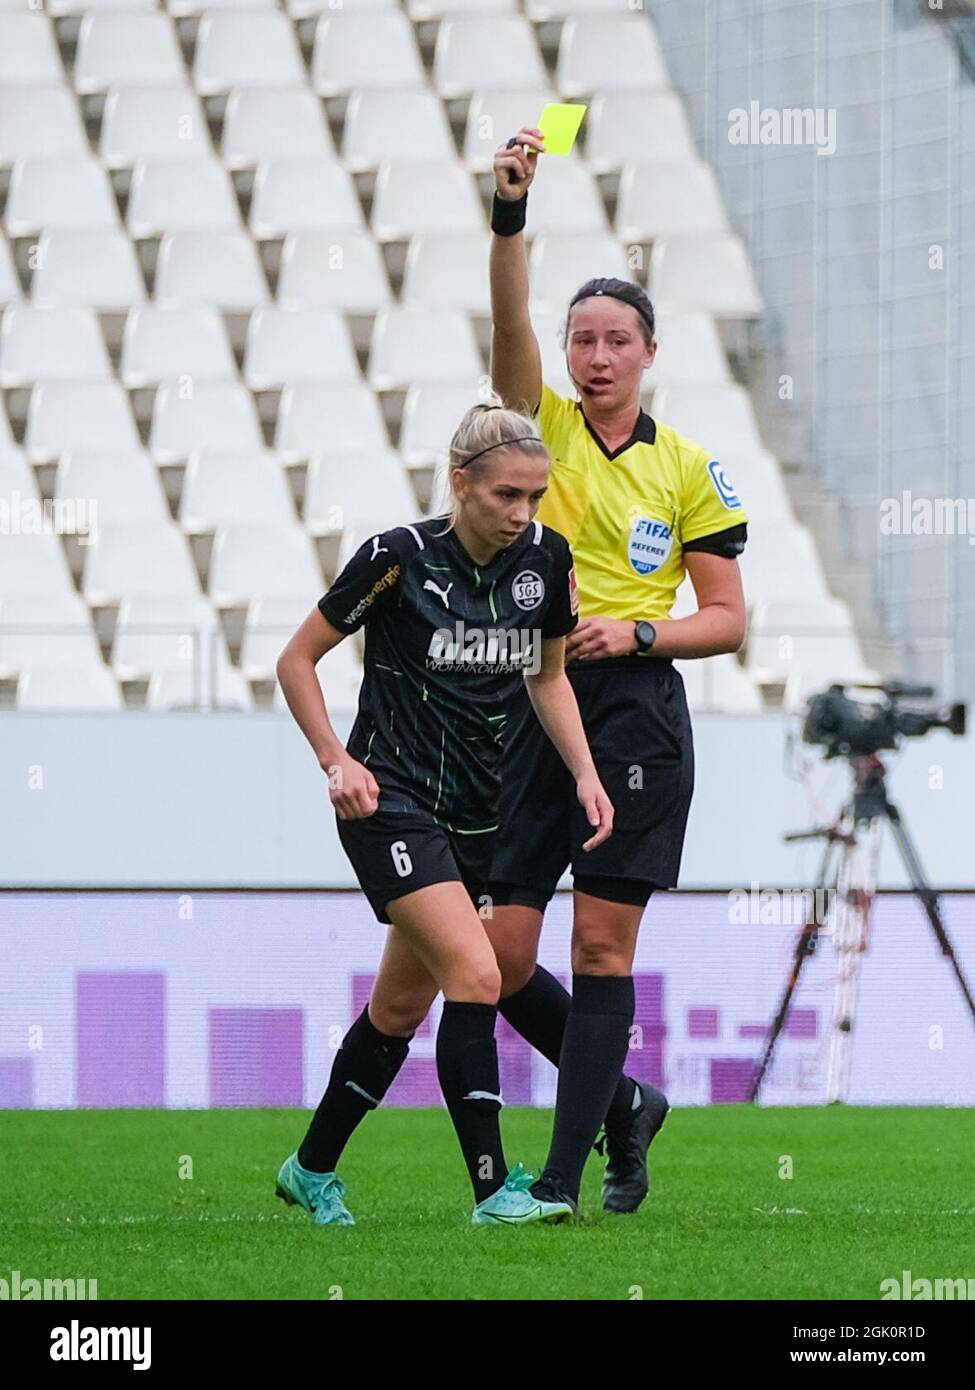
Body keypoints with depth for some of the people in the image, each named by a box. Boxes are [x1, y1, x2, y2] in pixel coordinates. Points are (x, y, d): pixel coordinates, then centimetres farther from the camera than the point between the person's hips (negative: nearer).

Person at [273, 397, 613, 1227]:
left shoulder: (546, 559, -1)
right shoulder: (399, 558, -15)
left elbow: (549, 677, 14)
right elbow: (297, 660, -5)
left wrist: (584, 772, 1)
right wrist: (336, 760, -14)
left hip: (479, 809, 6)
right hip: (391, 803, -6)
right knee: (476, 973, -21)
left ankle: (313, 1170, 31)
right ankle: (493, 1188, -19)